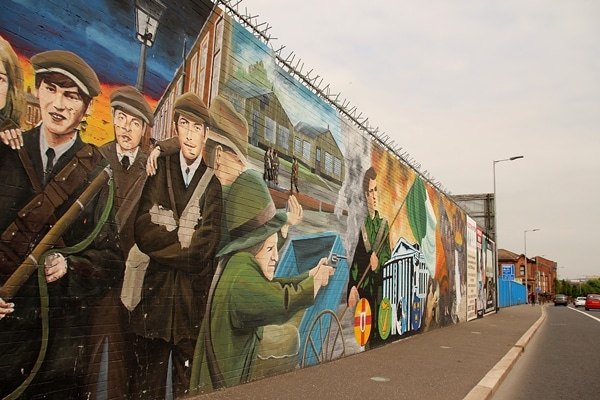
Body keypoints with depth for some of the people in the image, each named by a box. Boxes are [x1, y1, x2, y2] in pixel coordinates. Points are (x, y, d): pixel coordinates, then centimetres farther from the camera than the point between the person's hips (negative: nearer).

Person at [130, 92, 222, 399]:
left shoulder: (213, 184, 3)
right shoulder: (159, 172, 5)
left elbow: (203, 250, -7)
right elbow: (143, 233, -6)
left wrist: (162, 239, -4)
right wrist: (182, 238, -9)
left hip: (194, 302, 0)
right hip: (155, 296, 0)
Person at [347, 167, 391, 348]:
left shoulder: (384, 224, 5)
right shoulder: (362, 225, 3)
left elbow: (388, 255, 2)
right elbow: (355, 259, 1)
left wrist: (378, 261, -19)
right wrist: (352, 287, -8)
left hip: (380, 284, 0)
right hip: (364, 286, 0)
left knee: (379, 324, 1)